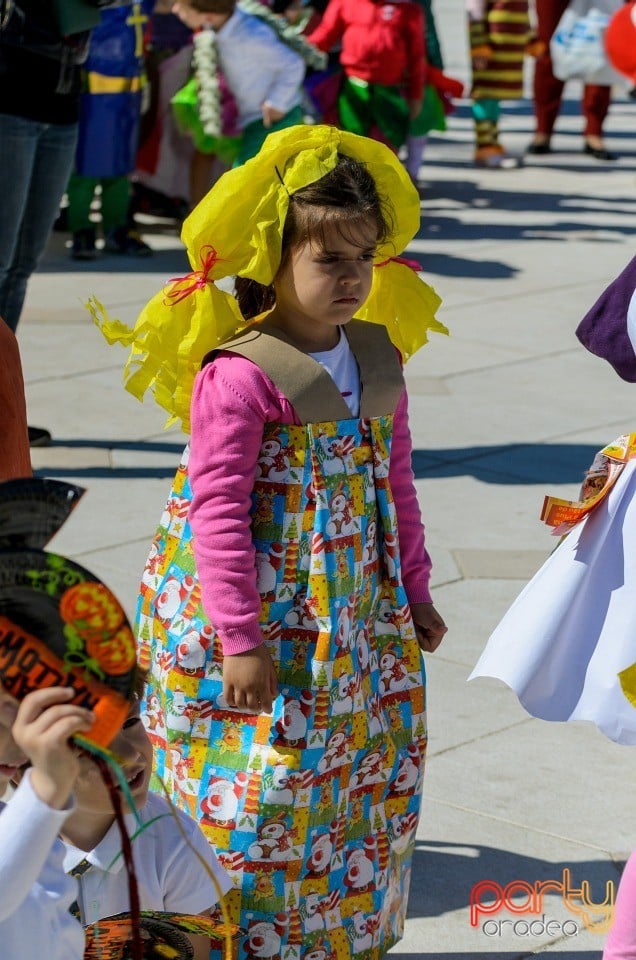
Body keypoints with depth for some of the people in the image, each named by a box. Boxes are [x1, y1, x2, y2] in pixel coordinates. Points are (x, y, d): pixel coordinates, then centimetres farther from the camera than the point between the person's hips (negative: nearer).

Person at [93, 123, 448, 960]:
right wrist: (241, 639, -19)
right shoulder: (238, 375, -19)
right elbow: (217, 513, -19)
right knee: (255, 788, -2)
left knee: (372, 770, 17)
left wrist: (413, 593, 16)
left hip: (357, 613, 8)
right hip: (262, 619, -7)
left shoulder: (379, 355, 4)